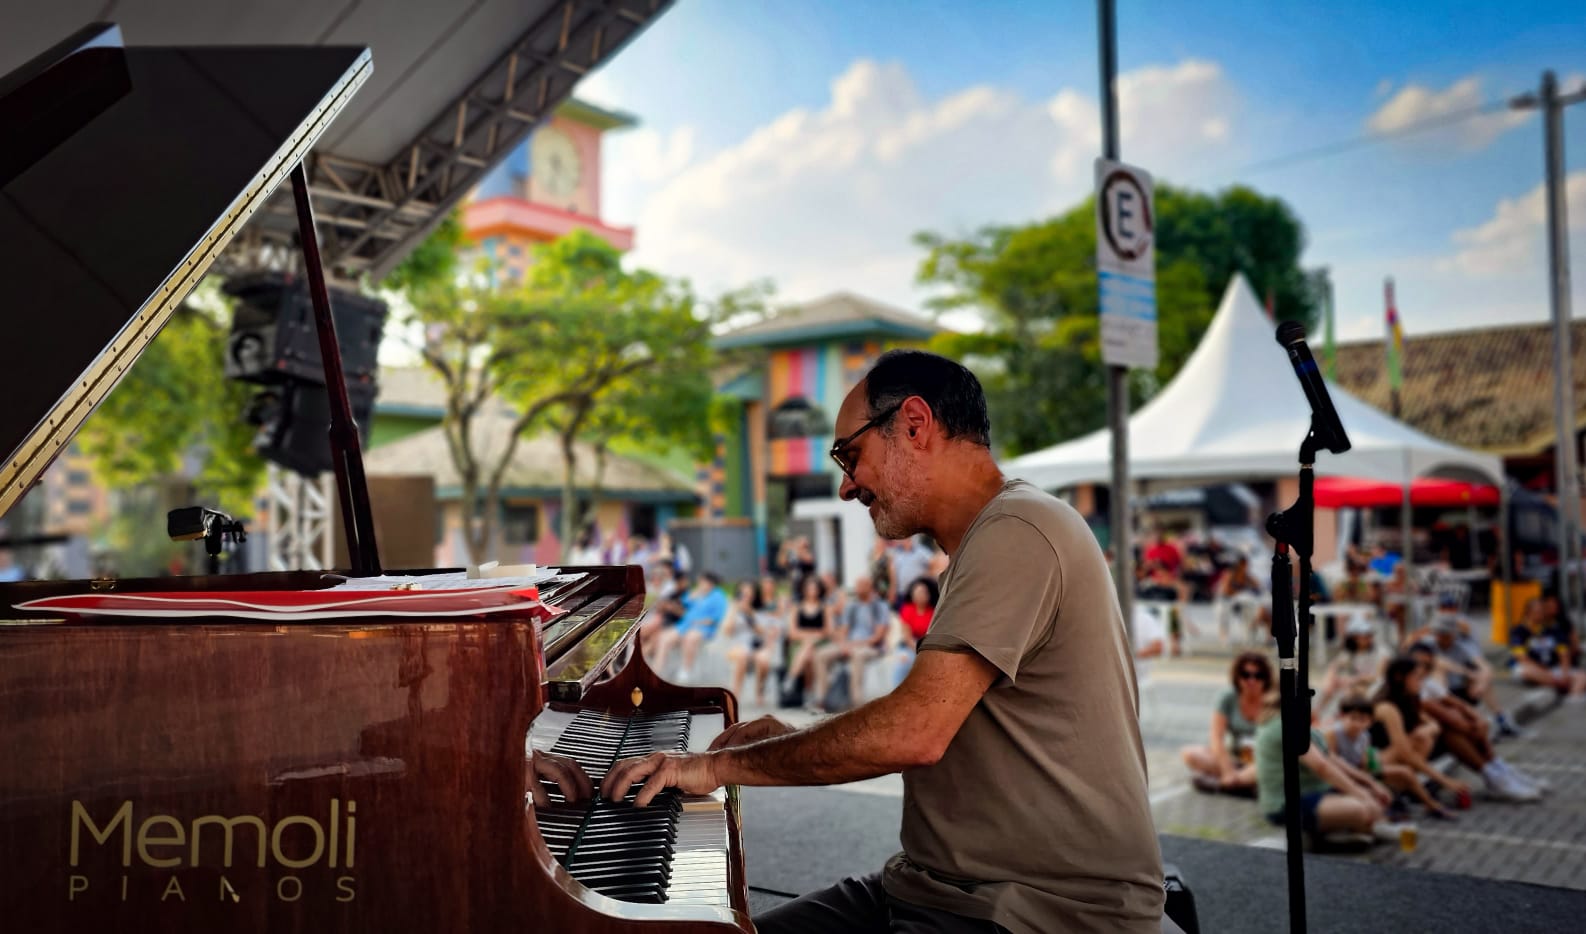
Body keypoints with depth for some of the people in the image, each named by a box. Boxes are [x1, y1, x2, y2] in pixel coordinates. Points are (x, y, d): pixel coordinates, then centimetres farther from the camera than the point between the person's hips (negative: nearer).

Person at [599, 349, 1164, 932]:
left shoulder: (1016, 533, -18)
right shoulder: (988, 539, 16)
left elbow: (915, 733, -26)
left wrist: (724, 763, -16)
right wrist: (796, 740, 10)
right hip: (941, 886, 9)